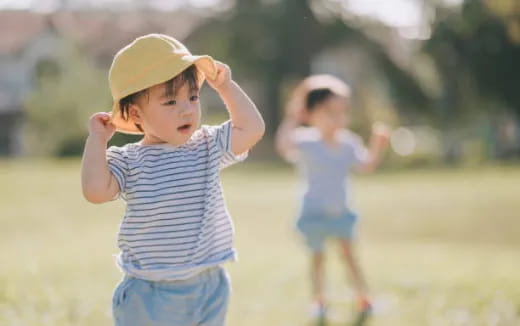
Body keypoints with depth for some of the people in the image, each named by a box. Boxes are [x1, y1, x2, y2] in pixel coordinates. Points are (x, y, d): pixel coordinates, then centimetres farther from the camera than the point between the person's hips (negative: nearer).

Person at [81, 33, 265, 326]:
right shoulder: (127, 161, -8)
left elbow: (252, 128, -2)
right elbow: (96, 190, -24)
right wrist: (97, 138, -16)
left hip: (209, 287, 4)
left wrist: (225, 86, 3)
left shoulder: (208, 147, 4)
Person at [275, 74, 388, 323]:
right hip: (314, 212, -3)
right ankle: (318, 300, 22)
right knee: (317, 256, 8)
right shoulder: (306, 143, -17)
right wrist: (292, 118, -42)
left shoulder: (349, 143, -2)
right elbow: (284, 146, -36)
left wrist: (377, 147, -11)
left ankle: (363, 298, 3)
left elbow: (367, 165, 5)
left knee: (348, 252, -4)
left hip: (340, 211, 3)